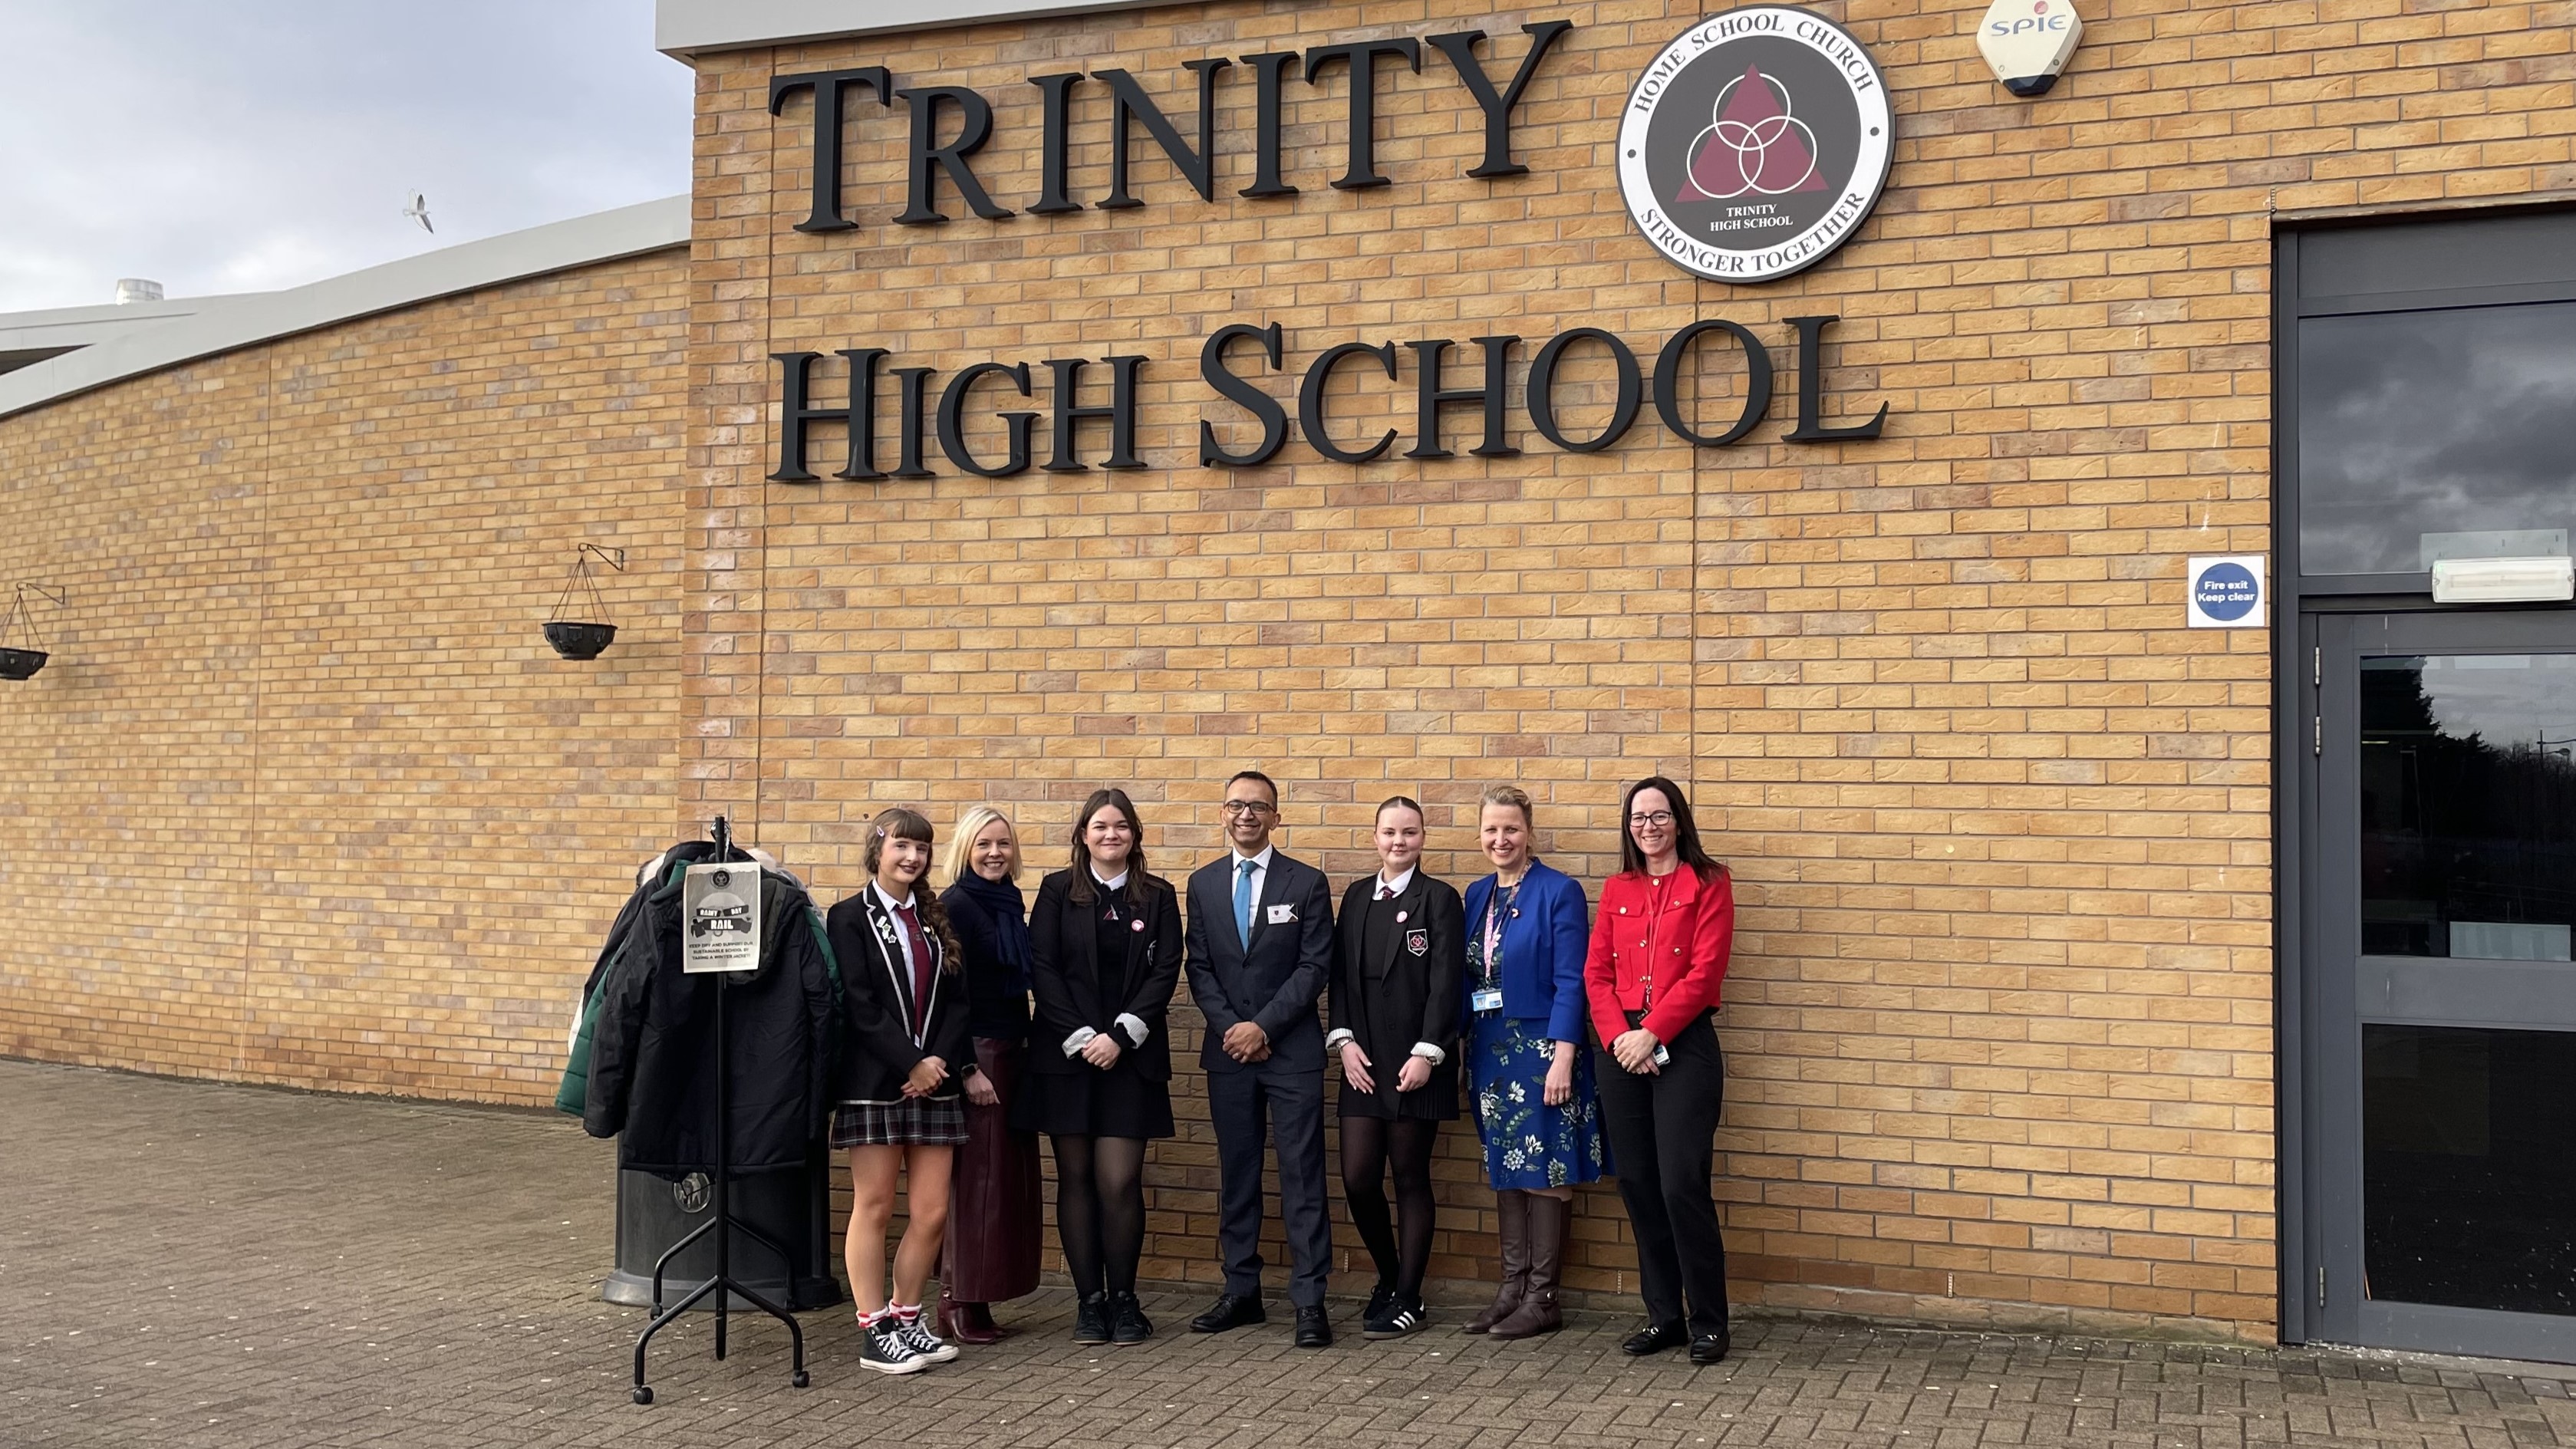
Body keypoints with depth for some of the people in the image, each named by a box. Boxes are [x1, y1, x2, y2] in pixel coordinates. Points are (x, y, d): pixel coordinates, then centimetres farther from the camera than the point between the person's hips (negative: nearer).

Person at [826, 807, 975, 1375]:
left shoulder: (937, 919, 14)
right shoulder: (851, 918, -1)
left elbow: (956, 1000, 8)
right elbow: (860, 1007, -10)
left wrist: (941, 1062, -8)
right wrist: (912, 1063, -14)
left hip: (935, 1079, 5)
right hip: (875, 1082, -4)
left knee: (931, 1213, 2)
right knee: (874, 1207, 1)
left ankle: (907, 1319, 16)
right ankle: (874, 1331, 8)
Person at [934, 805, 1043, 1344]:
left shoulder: (1010, 904, 13)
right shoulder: (956, 905, -10)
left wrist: (1026, 1053, 12)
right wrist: (966, 1068, -18)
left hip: (1013, 1053, 8)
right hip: (976, 1056, -8)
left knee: (1009, 1177, 9)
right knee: (974, 1178, -5)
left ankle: (977, 1298, 16)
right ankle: (956, 1303, 3)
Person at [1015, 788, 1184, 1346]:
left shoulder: (1158, 896, 6)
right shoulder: (1057, 891, 4)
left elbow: (1165, 972, -1)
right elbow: (1042, 969, -2)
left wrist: (1120, 1036, -11)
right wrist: (1081, 1038, -10)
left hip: (1130, 1057, 0)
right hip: (1066, 1053, 0)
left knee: (1119, 1181, -6)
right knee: (1076, 1178, 3)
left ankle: (1124, 1299, 9)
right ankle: (1089, 1301, 12)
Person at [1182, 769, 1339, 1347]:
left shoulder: (1307, 883, 1)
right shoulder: (1204, 883, 10)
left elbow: (1315, 967, -5)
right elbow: (1199, 968, 6)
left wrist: (1263, 1026, -12)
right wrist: (1230, 1028, -7)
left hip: (1292, 1049, -3)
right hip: (1228, 1050, 3)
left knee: (1302, 1175, -3)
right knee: (1236, 1175, 9)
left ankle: (1310, 1300, 0)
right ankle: (1241, 1293, 17)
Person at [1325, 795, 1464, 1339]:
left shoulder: (1439, 899, -2)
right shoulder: (1356, 897, 12)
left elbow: (1445, 983, -8)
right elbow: (1340, 974, 11)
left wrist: (1426, 1053, -15)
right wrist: (1343, 1040, -1)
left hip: (1416, 1062, -4)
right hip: (1363, 1059, 4)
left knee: (1410, 1178, 3)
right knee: (1357, 1178, 1)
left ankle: (1408, 1299, 14)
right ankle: (1388, 1275, 25)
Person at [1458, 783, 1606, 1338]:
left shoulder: (1560, 892, -9)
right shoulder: (1477, 896, 10)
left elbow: (1570, 982, -13)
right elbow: (1467, 979, 13)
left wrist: (1562, 1058, -19)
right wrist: (1458, 1052, 10)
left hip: (1541, 1048, -6)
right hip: (1490, 1049, 6)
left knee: (1544, 1171, 0)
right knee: (1506, 1168, 11)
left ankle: (1542, 1298, 8)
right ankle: (1512, 1288, 19)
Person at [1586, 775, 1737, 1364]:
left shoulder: (1708, 884, 0)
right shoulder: (1616, 890, 14)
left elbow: (1704, 972, -9)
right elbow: (1596, 973, 8)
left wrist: (1651, 1034, -13)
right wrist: (1617, 1036, -8)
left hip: (1683, 1047, -5)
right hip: (1621, 1048, 5)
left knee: (1682, 1185, -9)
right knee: (1637, 1184, 6)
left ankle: (1708, 1323, 4)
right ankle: (1663, 1315, 18)